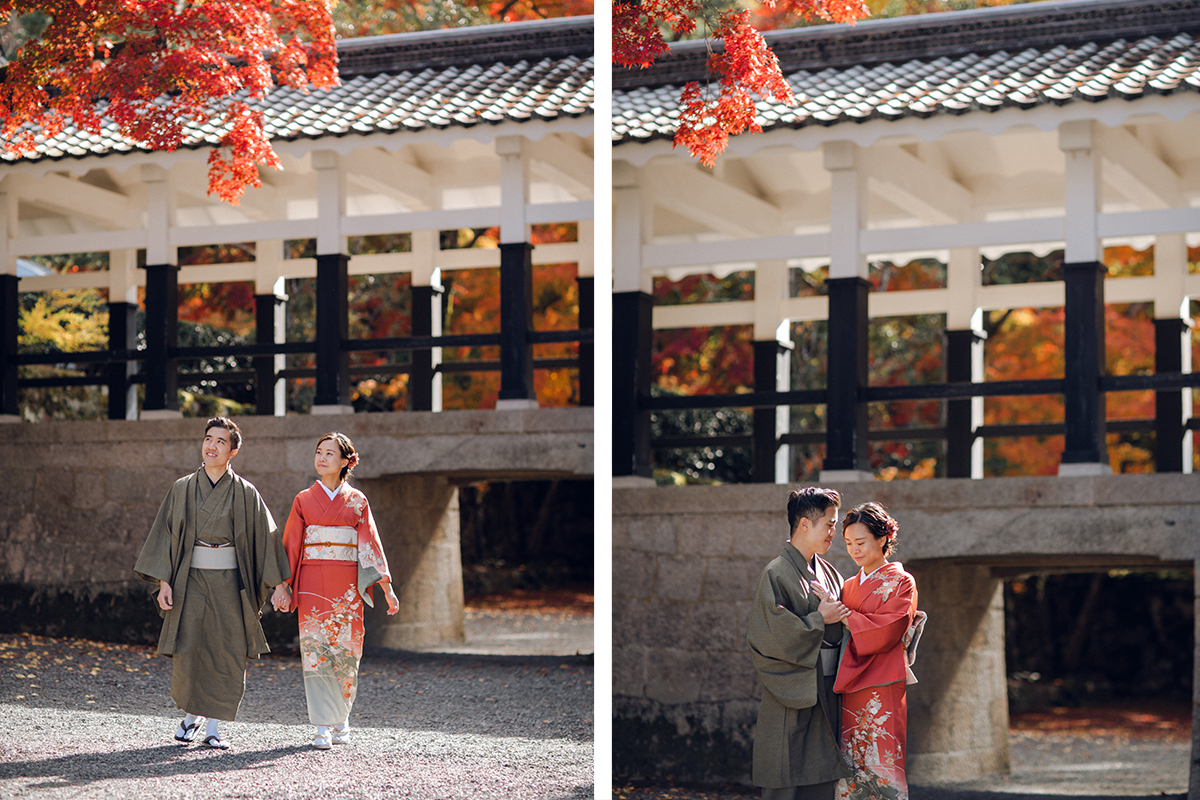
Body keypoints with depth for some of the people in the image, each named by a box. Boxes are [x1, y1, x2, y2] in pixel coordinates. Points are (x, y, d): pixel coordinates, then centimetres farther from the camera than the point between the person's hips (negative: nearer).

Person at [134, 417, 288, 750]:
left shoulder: (245, 493, 3)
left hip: (229, 583, 0)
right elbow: (165, 534, 4)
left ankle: (213, 726, 7)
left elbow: (266, 538, 4)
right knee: (188, 650, -7)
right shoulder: (183, 489, 5)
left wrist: (276, 585, -1)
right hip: (190, 581, 0)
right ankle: (191, 714, 16)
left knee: (226, 656, -2)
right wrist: (164, 582, -5)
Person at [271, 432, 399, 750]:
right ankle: (323, 728, -6)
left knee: (345, 650, 1)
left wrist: (387, 587, -3)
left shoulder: (356, 501, 7)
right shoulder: (304, 500, 8)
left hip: (347, 585, 0)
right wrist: (282, 585, 2)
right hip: (313, 584, 0)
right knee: (316, 648, -7)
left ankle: (341, 719, 20)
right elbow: (290, 545, 9)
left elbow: (371, 544, 4)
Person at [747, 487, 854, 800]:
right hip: (792, 697, -7)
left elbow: (844, 630, 17)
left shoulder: (828, 573, 13)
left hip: (825, 696, 7)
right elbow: (770, 633, -17)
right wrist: (819, 619, -12)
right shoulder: (777, 574, -10)